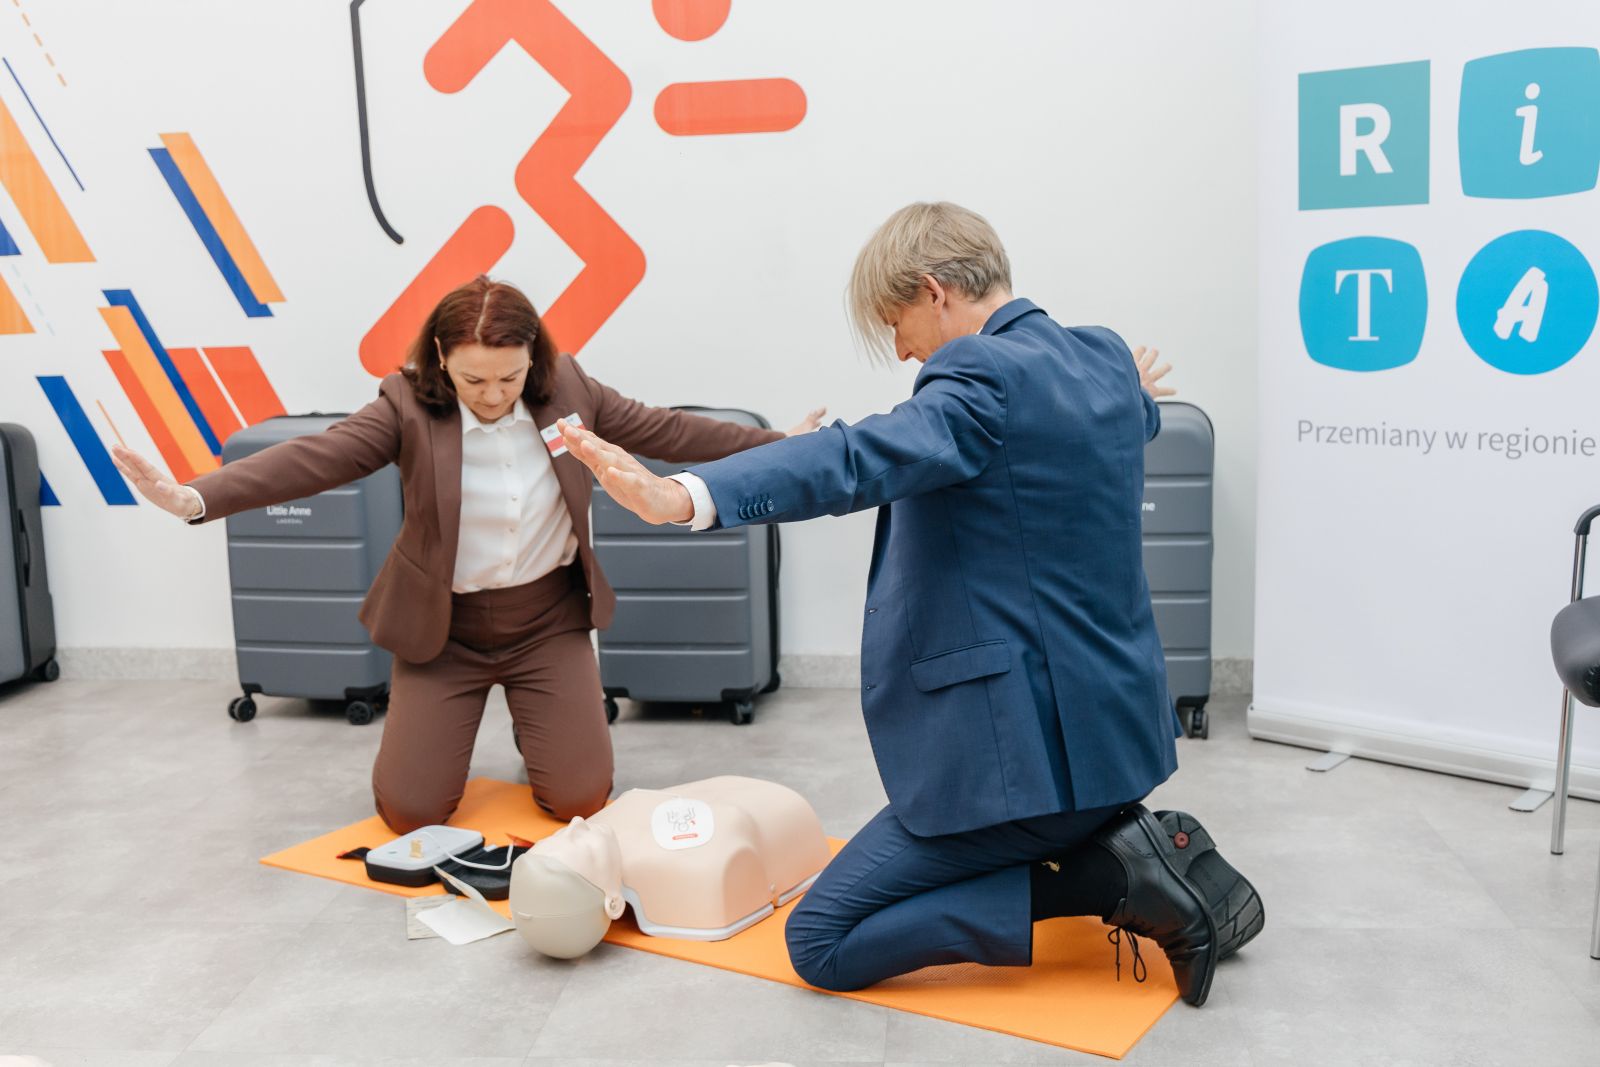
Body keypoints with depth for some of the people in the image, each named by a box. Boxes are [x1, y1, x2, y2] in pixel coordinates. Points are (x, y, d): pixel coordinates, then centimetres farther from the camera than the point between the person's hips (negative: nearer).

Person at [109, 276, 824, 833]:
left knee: (580, 798, -4)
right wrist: (195, 498, -42)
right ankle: (432, 718, 32)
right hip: (445, 627, -1)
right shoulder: (409, 407, -17)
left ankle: (531, 715, 30)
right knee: (411, 811, -2)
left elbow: (667, 431, -2)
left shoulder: (567, 390, -8)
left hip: (548, 619, 2)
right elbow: (314, 458, -27)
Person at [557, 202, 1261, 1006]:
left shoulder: (985, 375, -19)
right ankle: (1130, 853, 10)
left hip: (1025, 743, -10)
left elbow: (861, 458, -37)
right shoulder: (1104, 357, 9)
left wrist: (684, 499, -51)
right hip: (1117, 720, 10)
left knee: (821, 944, -1)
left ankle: (1115, 876, -7)